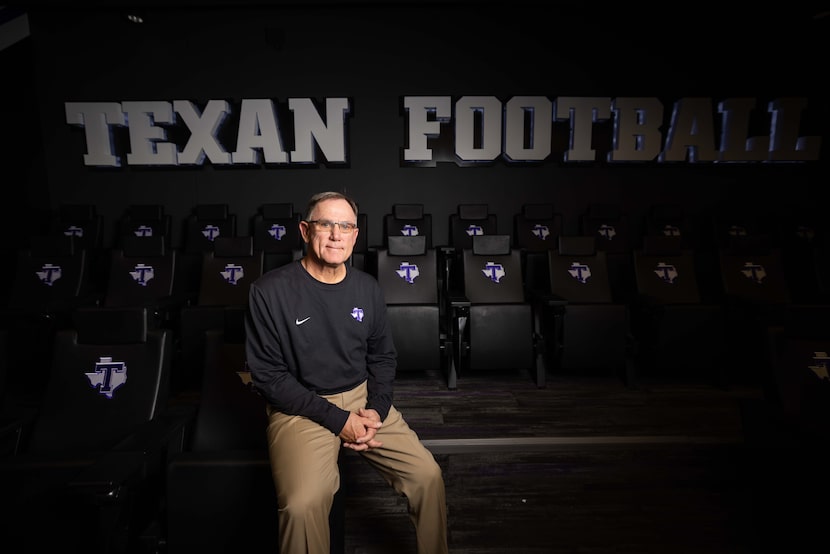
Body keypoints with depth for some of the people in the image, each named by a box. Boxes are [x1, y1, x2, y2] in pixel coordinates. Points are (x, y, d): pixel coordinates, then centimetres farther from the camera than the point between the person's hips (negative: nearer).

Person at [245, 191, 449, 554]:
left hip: (363, 398, 4)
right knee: (303, 505, -27)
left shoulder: (368, 289, 2)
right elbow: (268, 375, -12)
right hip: (300, 408, -3)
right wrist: (338, 419, -16)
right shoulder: (269, 291, -12)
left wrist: (376, 409, -6)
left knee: (428, 475, -6)